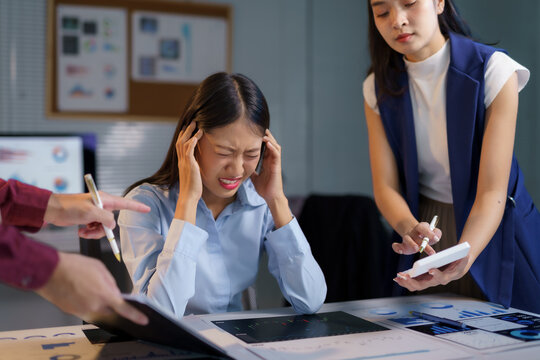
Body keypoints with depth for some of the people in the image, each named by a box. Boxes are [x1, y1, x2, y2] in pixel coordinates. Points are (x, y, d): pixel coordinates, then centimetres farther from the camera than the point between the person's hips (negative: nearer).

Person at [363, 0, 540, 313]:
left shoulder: (494, 71, -18)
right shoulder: (379, 88, -5)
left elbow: (493, 192, -24)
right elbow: (385, 185, -10)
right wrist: (409, 228, -32)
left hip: (493, 231, -2)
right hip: (426, 232, 3)